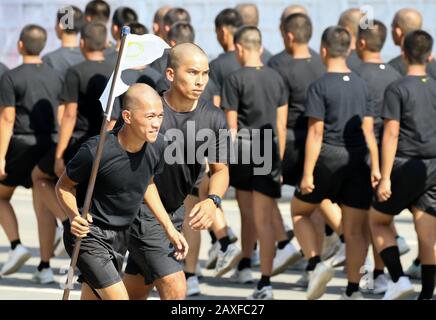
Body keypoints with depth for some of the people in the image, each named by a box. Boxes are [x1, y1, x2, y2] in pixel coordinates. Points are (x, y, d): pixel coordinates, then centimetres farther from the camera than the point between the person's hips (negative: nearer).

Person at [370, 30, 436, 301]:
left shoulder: (397, 90, -9)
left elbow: (391, 134, -14)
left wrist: (385, 177, -13)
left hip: (406, 167, -4)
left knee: (379, 220, 13)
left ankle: (398, 278, -1)